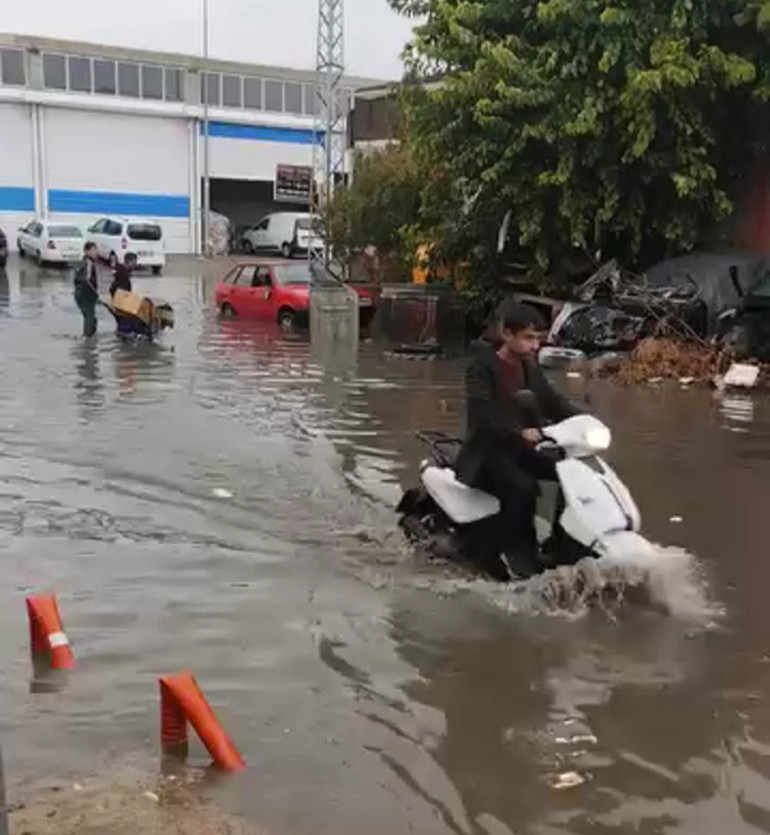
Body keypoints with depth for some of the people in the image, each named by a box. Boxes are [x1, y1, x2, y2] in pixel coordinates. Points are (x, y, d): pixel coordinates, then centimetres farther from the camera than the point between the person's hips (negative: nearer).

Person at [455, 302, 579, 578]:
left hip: (523, 447, 7)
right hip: (488, 450, -7)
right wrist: (519, 432, -37)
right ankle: (520, 557, -19)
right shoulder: (481, 365, -11)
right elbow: (481, 412, -24)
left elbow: (551, 401, 11)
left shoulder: (529, 366, 13)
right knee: (521, 487, -33)